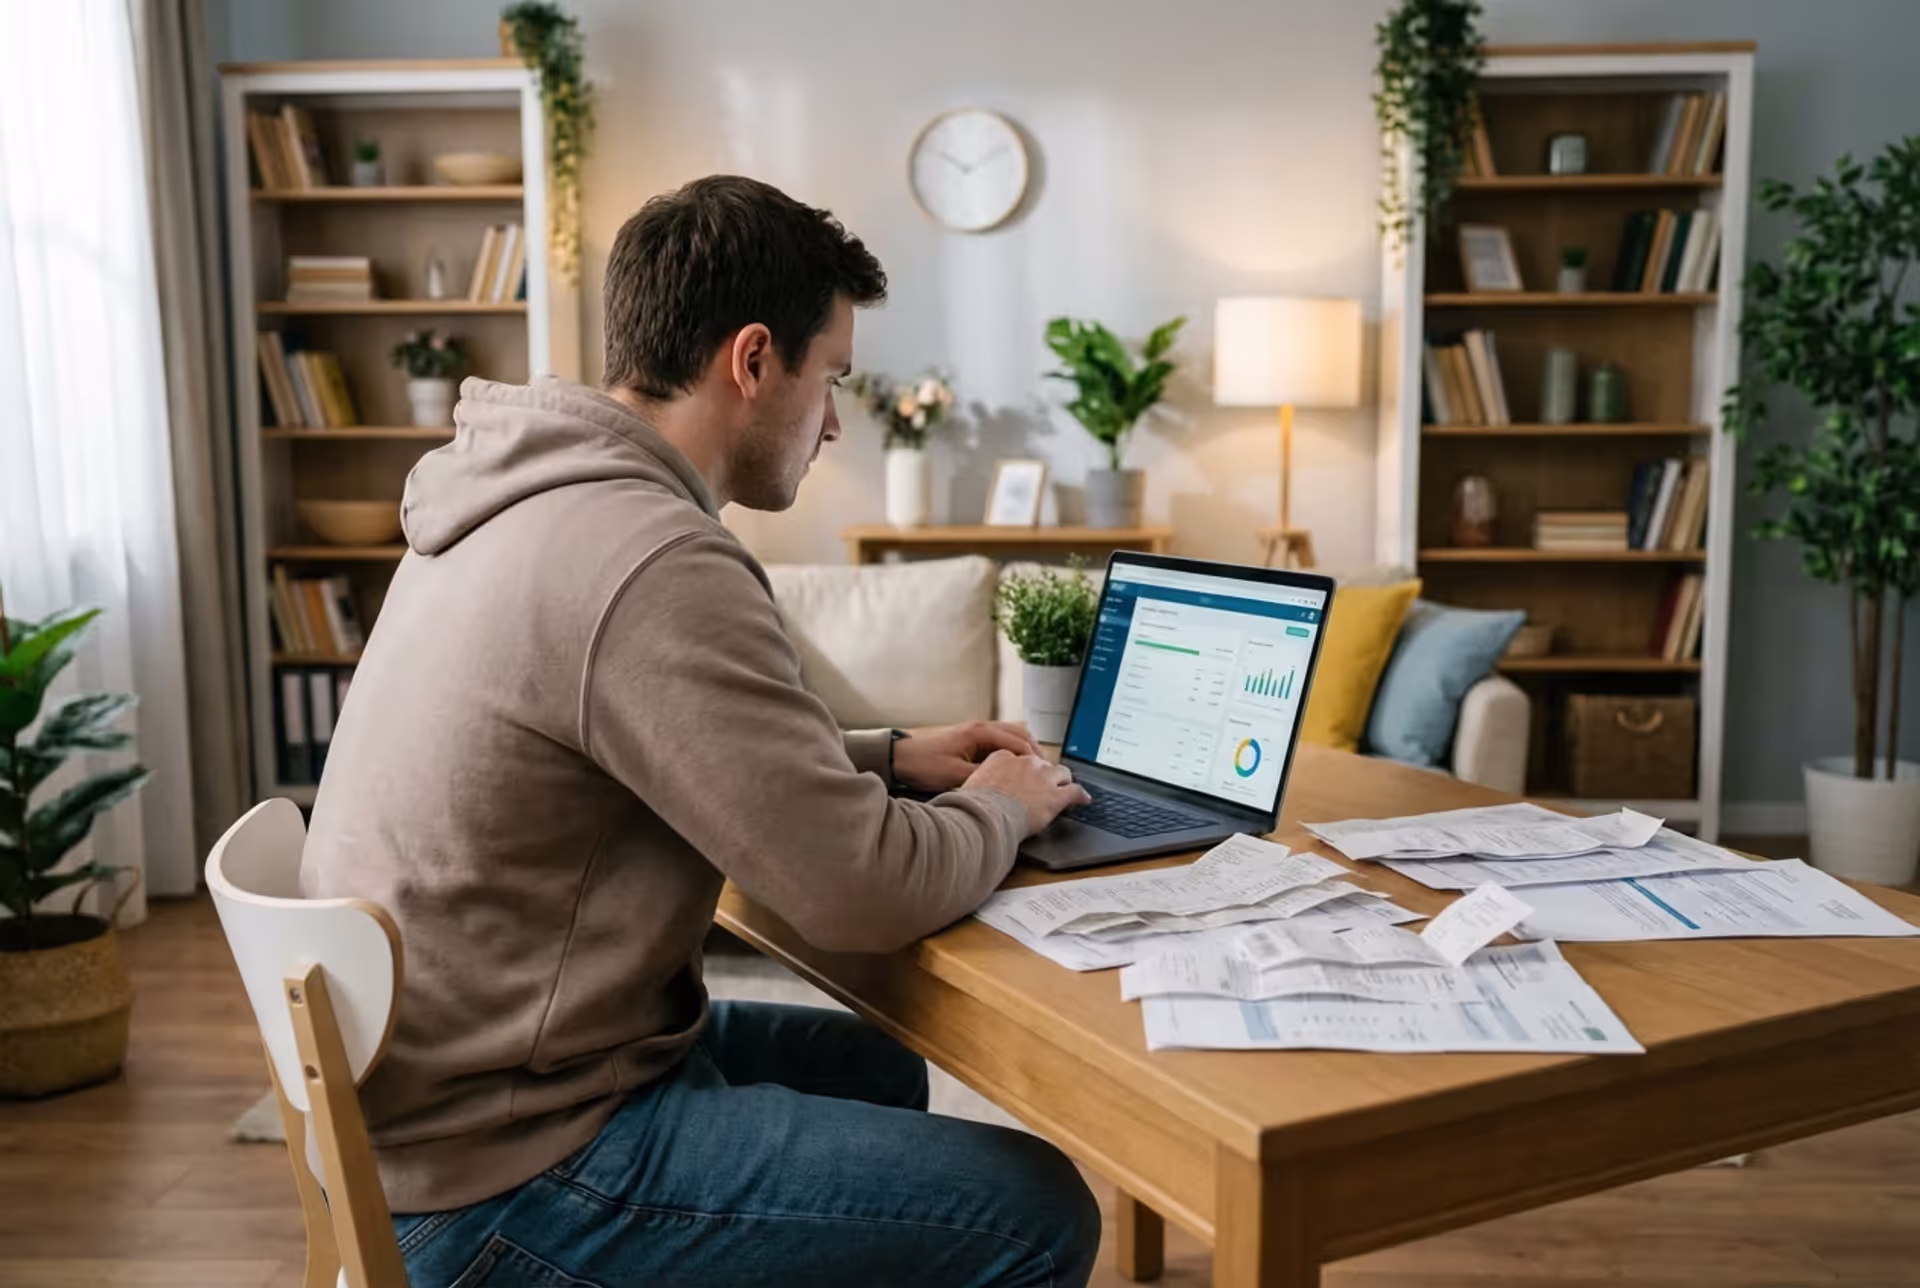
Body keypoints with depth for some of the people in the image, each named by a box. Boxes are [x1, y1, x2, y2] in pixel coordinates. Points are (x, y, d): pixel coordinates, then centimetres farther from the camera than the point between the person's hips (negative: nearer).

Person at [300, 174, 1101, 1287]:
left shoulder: (528, 499, 6)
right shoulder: (654, 563, -26)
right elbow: (867, 896, -23)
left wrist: (889, 757, 12)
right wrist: (1000, 808, -2)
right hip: (505, 1175, -10)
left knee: (877, 1067, 25)